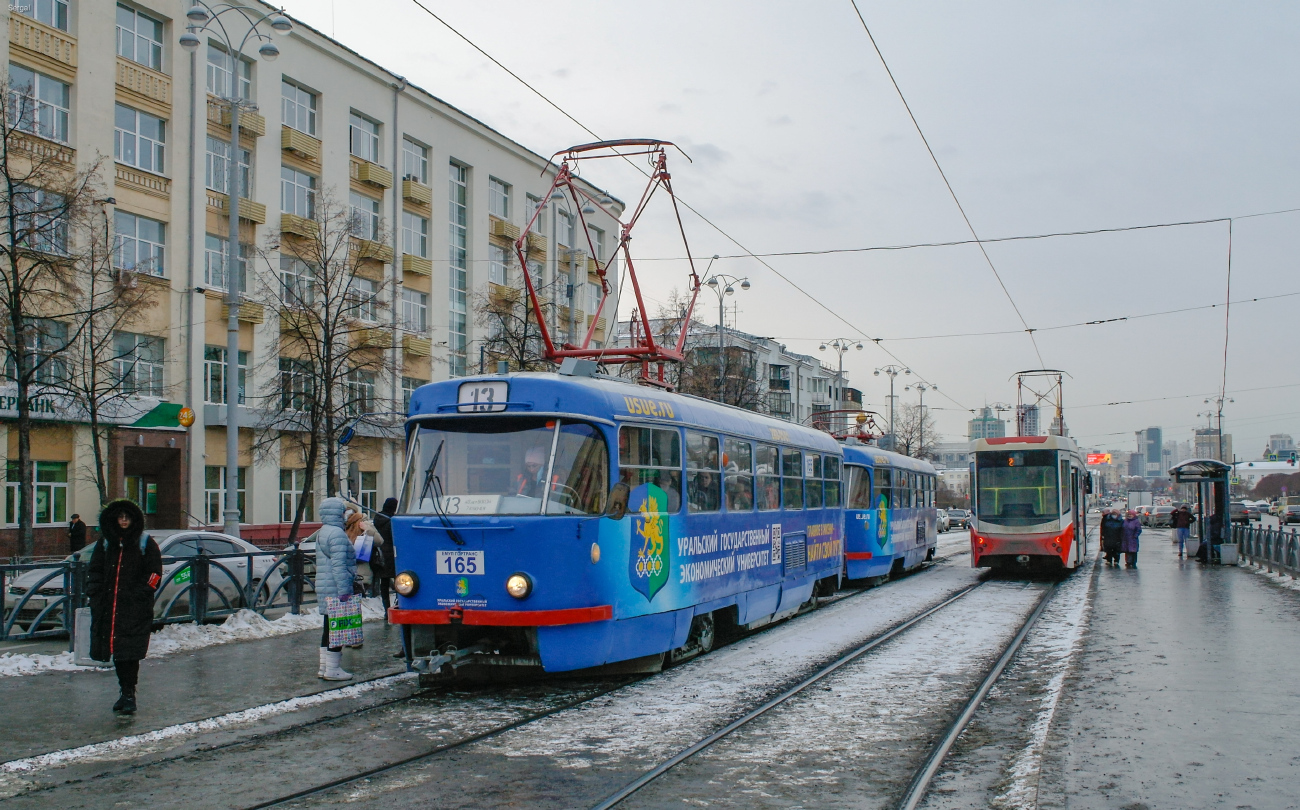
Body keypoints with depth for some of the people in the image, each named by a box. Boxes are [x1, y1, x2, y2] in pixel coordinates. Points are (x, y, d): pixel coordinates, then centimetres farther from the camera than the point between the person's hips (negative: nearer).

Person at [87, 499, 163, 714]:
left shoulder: (145, 543, 1)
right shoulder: (105, 542, 12)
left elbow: (154, 574, 0)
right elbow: (94, 571, 17)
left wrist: (139, 594, -10)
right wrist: (95, 593, 3)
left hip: (135, 608, -4)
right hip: (108, 607, 4)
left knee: (130, 651, -9)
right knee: (117, 651, 8)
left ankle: (129, 694, -5)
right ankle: (126, 691, 19)